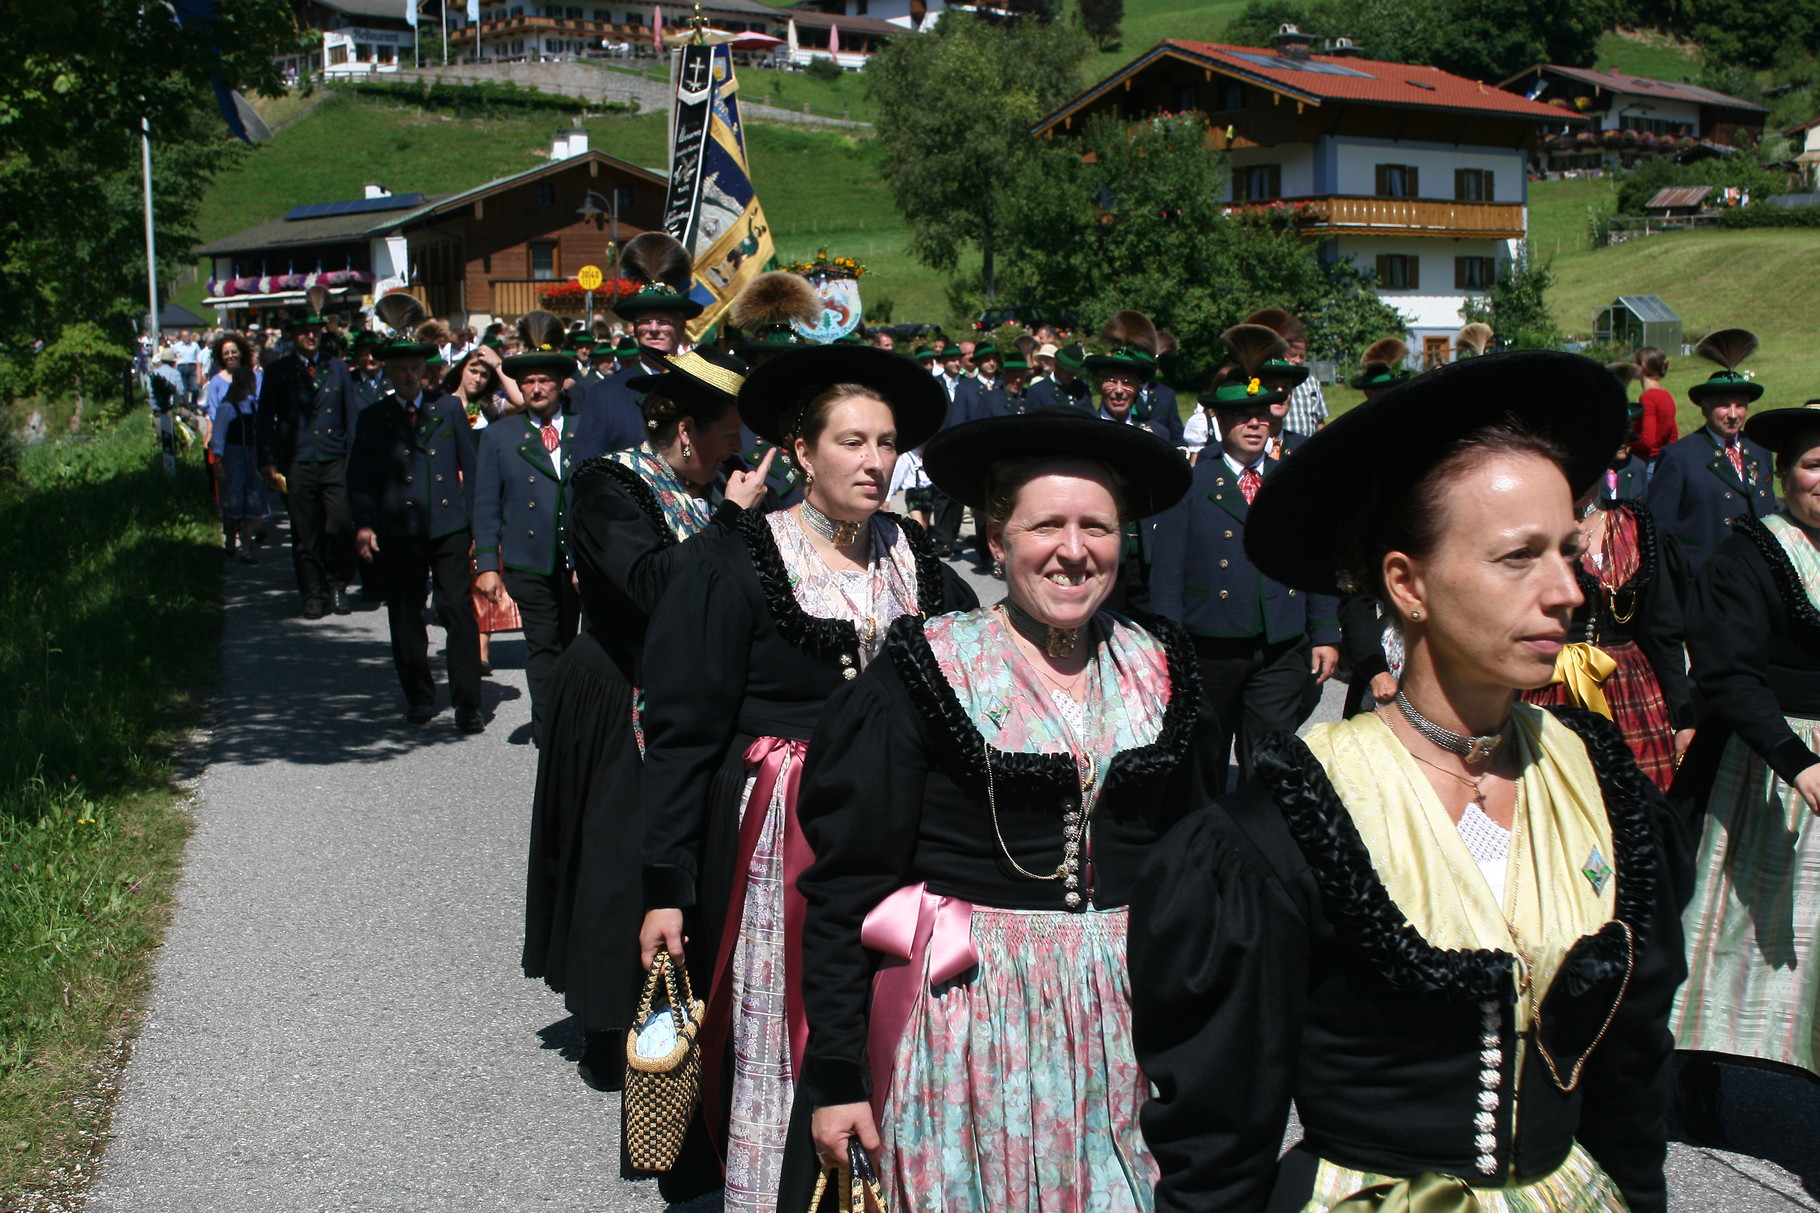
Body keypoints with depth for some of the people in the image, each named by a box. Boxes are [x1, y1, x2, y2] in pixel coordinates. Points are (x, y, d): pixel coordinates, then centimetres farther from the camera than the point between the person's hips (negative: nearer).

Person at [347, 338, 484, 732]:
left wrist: (478, 523, 4)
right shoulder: (373, 419, 10)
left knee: (459, 612, -8)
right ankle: (419, 698, 21)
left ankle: (468, 705, -5)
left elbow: (471, 467, 10)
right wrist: (364, 525, -8)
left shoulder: (449, 409, 11)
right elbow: (360, 478, 7)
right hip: (398, 532, 1)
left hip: (449, 526, -1)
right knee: (405, 619, 6)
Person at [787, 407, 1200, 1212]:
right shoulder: (926, 670, -9)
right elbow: (847, 881, -10)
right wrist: (833, 1076, -12)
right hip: (970, 1016, -4)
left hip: (1128, 1020, 4)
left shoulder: (1157, 671, 4)